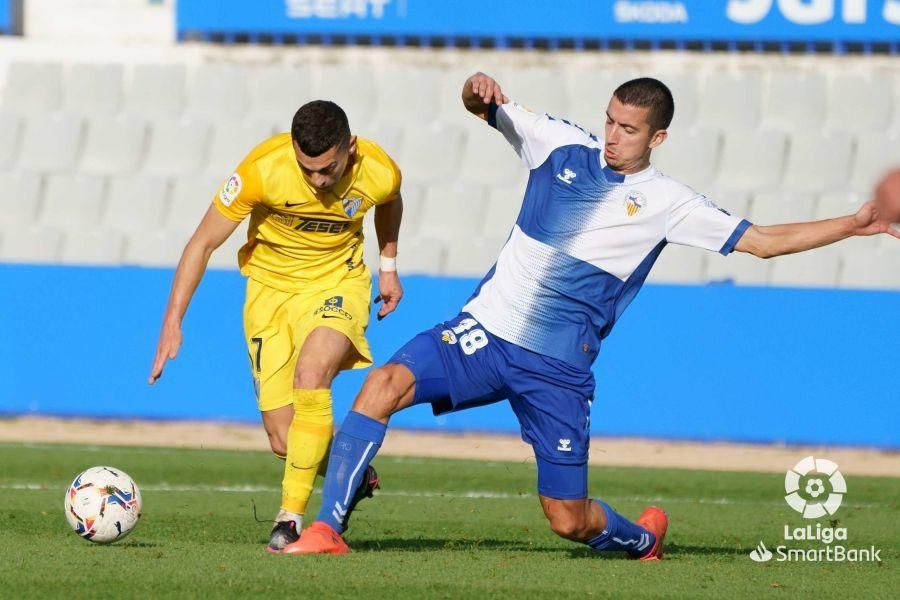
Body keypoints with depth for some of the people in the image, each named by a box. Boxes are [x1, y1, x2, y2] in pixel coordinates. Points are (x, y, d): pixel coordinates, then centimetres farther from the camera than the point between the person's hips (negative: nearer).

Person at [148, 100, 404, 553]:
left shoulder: (379, 173, -19)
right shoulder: (264, 169, -26)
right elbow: (203, 243, -16)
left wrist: (388, 266, 15)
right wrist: (173, 322, -19)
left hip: (337, 283, -1)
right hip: (270, 287, 1)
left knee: (310, 375, -31)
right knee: (284, 441, -4)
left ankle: (292, 517, -24)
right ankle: (355, 477, 28)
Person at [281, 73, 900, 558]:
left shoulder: (667, 203, 0)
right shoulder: (564, 145, 4)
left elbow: (763, 240, 1)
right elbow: (485, 107, 9)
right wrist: (478, 89, -16)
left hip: (558, 369, -1)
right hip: (485, 330, 1)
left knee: (569, 520, 0)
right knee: (385, 384, -25)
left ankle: (642, 538, 37)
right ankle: (327, 531, -20)